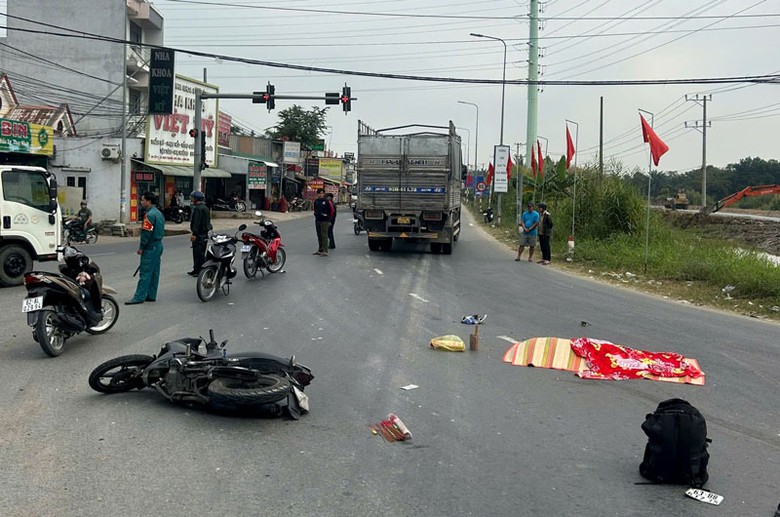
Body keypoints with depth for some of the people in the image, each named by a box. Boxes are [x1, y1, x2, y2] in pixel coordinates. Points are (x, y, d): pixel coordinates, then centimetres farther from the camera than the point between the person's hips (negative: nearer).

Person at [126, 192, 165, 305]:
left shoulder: (150, 214, -16)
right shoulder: (158, 213, 15)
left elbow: (146, 233, -21)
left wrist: (141, 247, -13)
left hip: (150, 247, -10)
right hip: (158, 245, 10)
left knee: (145, 272, -9)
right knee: (154, 272, 11)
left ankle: (139, 297, -9)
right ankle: (151, 295, 15)